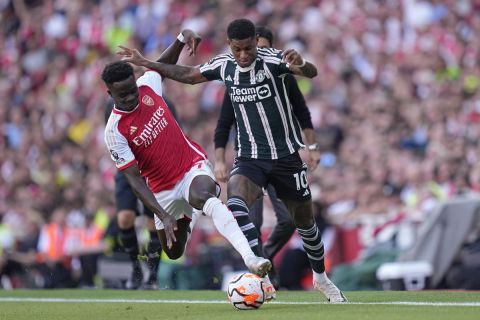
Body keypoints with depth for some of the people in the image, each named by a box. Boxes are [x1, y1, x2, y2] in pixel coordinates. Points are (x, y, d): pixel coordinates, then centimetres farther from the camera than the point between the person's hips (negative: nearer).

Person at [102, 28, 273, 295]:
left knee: (203, 195, -36)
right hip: (164, 188, 0)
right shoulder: (115, 131, -18)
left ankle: (250, 258, -55)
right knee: (174, 253, 10)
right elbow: (134, 178, -20)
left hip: (193, 164, 0)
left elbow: (163, 65, 17)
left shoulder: (148, 86, -8)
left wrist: (183, 37, -1)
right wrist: (163, 215, -29)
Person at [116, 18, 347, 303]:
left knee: (304, 220, 11)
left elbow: (312, 73, -33)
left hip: (287, 156, -2)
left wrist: (300, 64, -58)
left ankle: (321, 277, 37)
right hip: (250, 158, 2)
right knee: (235, 203, -28)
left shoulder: (271, 60, -17)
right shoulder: (223, 65, -3)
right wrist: (146, 63, 13)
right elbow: (189, 75, 15)